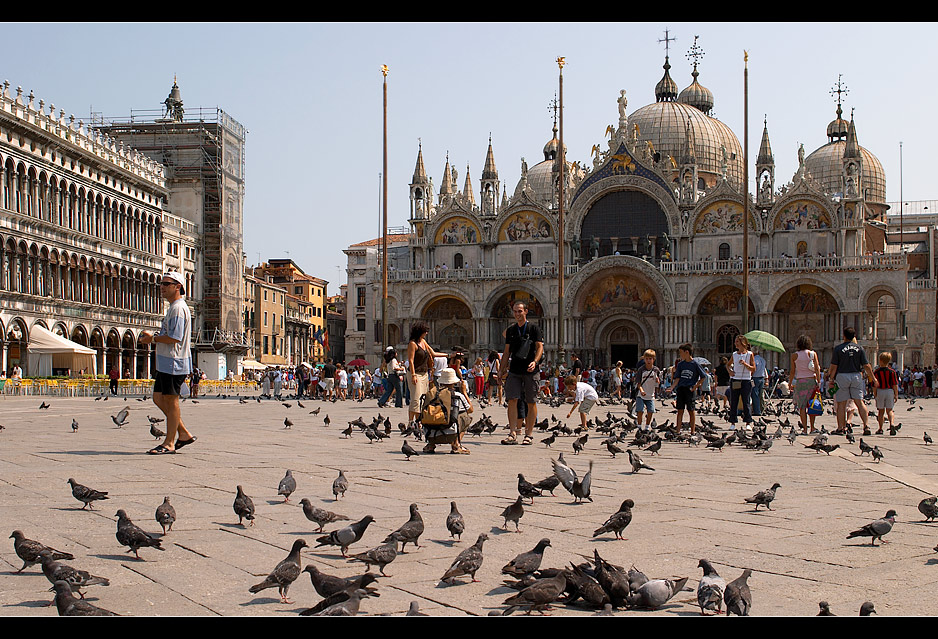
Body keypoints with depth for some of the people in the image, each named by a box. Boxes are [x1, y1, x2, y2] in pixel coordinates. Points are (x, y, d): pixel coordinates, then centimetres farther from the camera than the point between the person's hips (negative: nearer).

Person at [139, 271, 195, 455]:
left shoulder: (178, 308, -14)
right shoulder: (173, 307, 19)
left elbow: (174, 338, -21)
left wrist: (153, 338, -9)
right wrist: (153, 337, 11)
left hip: (174, 362, -10)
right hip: (166, 362, 10)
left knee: (171, 400, -4)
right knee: (159, 398, 12)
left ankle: (169, 443, 2)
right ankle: (183, 433, 17)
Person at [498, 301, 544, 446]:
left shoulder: (533, 329, 2)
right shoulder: (510, 330, 15)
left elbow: (540, 347, -6)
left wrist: (535, 362, -23)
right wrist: (501, 370, 13)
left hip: (530, 371, -3)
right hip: (514, 371, 3)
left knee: (531, 402, 0)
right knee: (512, 400, -7)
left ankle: (529, 434, 6)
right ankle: (513, 434, -6)